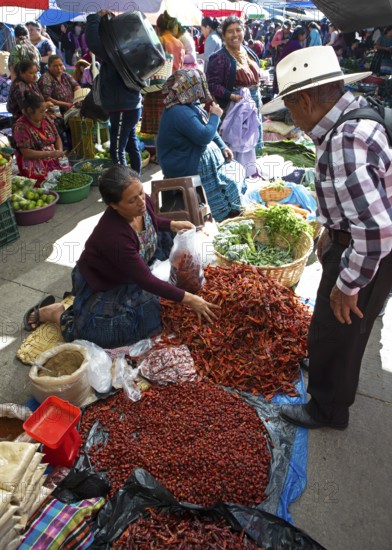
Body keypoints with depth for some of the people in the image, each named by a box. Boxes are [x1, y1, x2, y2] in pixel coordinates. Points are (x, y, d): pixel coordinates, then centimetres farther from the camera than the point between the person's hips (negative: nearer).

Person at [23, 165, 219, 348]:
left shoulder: (143, 202, -19)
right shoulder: (113, 235, -41)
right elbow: (146, 280, -35)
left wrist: (172, 225, -8)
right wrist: (187, 299, -34)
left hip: (130, 271, 8)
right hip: (99, 283, -8)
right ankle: (56, 313, 5)